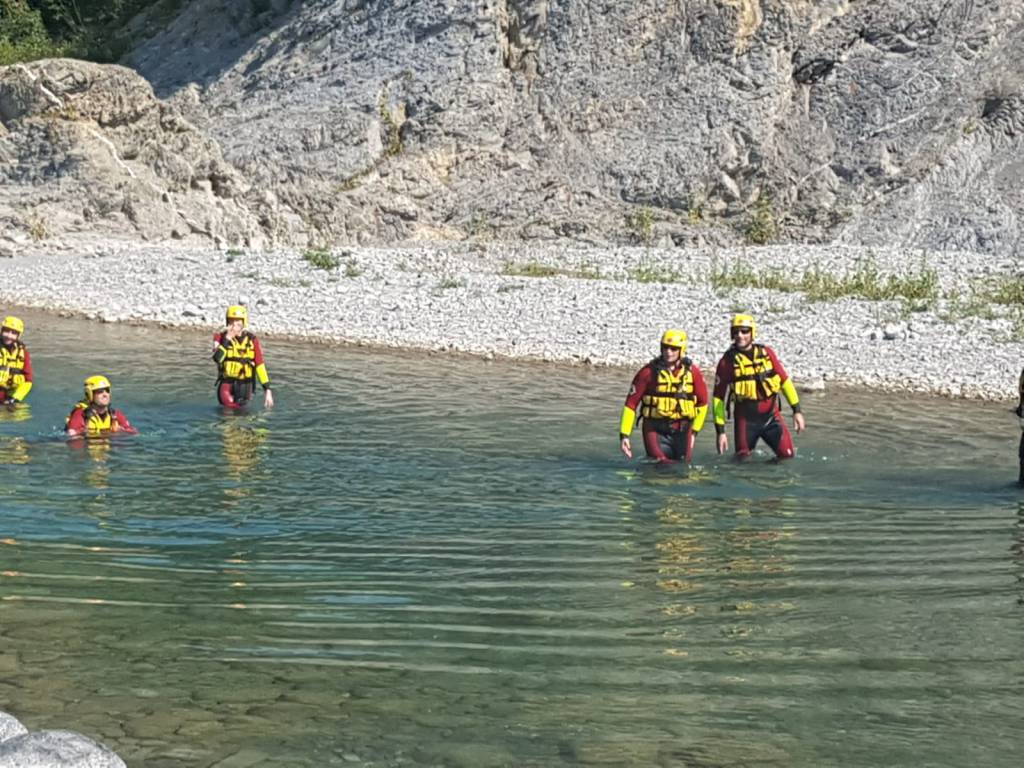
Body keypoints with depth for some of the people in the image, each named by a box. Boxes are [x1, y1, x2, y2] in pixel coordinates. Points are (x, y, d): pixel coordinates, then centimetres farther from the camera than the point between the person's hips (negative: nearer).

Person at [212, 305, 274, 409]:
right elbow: (217, 358, -21)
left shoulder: (252, 340, -2)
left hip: (245, 385, 2)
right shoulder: (221, 337, -4)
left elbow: (260, 366, -4)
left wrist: (267, 390, -9)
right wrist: (227, 339, -25)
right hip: (227, 383, -2)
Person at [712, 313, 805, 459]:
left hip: (771, 416, 1)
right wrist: (721, 431, -7)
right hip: (746, 420, -1)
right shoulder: (727, 361, -8)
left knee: (787, 455, -4)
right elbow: (718, 398, -4)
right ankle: (747, 449, 34)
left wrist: (797, 410, 1)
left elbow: (785, 381, 5)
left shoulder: (767, 353, -1)